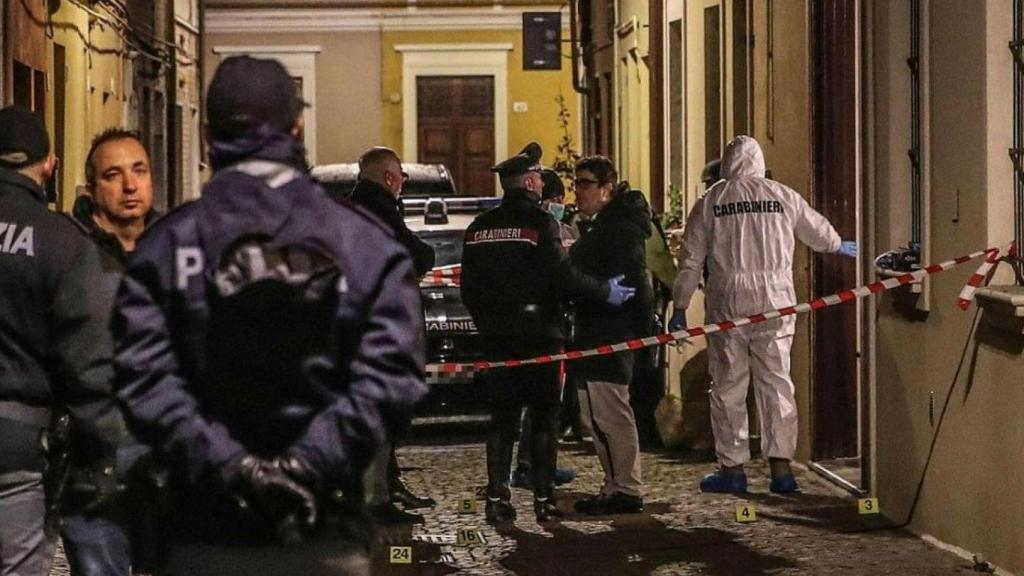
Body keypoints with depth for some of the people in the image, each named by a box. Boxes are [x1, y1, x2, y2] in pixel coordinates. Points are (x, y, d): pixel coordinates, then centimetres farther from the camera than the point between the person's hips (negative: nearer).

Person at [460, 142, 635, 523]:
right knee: (543, 416, 3)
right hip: (538, 334, -5)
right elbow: (563, 276, -17)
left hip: (497, 336, 5)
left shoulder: (479, 228, 8)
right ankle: (543, 497, 2)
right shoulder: (539, 223, -11)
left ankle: (497, 496, 8)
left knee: (502, 416, 10)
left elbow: (469, 287, 11)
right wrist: (605, 292, -5)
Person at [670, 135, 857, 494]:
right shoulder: (783, 197, 6)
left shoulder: (710, 202, 3)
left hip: (728, 303, -1)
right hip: (776, 302, 1)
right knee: (776, 383, 6)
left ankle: (732, 468, 9)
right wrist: (841, 247, 44)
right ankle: (781, 467, 4)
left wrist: (680, 308, 10)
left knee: (728, 386, 6)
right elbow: (819, 232, 22)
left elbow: (691, 261, 3)